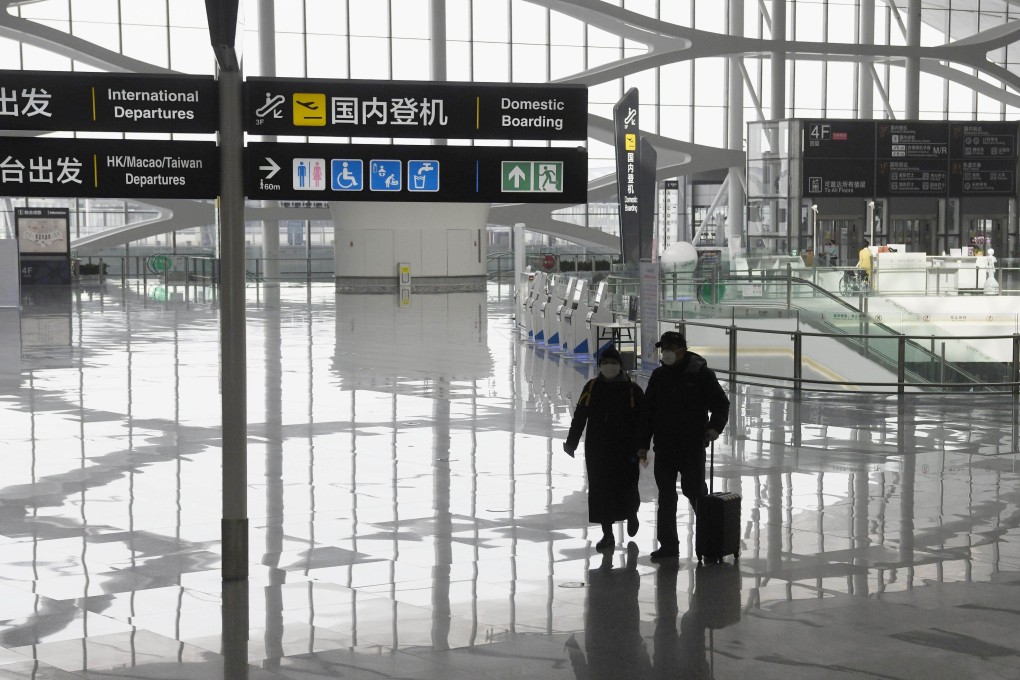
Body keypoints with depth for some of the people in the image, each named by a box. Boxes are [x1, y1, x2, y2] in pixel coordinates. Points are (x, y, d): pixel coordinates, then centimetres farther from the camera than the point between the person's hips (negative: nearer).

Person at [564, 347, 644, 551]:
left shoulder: (632, 389, -4)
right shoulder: (592, 387, 2)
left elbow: (641, 421, -4)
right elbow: (580, 416, 6)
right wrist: (571, 442, 4)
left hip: (624, 449, -2)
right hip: (597, 450, 2)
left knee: (626, 487, 4)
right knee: (600, 490, 1)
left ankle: (631, 513, 39)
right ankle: (607, 533, 12)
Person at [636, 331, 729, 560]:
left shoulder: (702, 374, -6)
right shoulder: (658, 376, 8)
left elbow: (721, 403, -2)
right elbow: (648, 412, 12)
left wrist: (714, 427, -19)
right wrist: (643, 444, 10)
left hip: (692, 446, -4)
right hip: (664, 446, 5)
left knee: (694, 490, -1)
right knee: (665, 496, 5)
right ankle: (668, 543, 12)